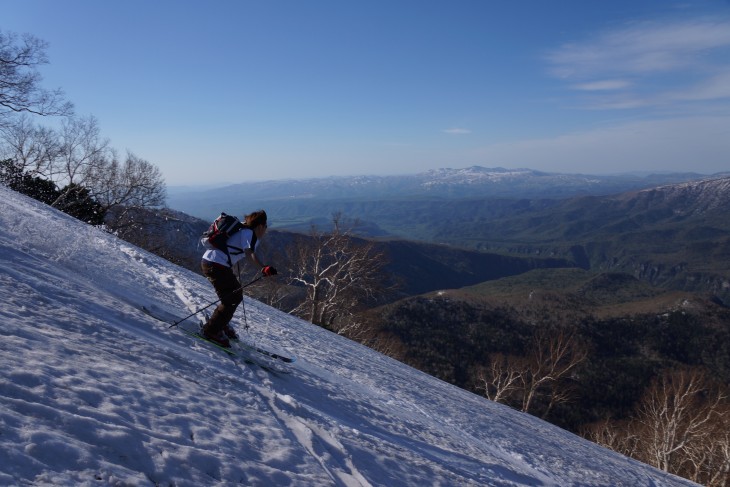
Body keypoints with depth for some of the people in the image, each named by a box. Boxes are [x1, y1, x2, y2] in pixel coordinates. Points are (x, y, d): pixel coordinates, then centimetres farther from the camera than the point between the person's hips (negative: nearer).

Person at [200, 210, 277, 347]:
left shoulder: (244, 231, 17)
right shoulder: (249, 233, -12)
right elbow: (249, 253, -32)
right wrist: (263, 268, -48)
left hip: (210, 261, 10)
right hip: (216, 265, -10)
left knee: (236, 293, 20)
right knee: (231, 300, -8)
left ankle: (222, 324, 33)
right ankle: (211, 330, -3)